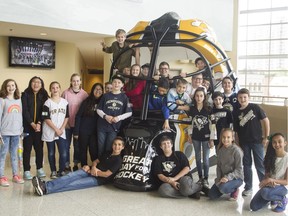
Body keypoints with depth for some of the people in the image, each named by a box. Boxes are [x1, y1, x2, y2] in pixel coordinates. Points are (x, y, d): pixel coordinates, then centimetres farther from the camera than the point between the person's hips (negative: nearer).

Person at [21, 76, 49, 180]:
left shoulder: (44, 95, 8)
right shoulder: (25, 95, 1)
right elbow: (24, 111, -6)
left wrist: (39, 123, -14)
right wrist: (32, 124, -15)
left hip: (39, 126, 2)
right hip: (27, 126, -2)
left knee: (39, 148, 7)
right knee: (27, 148, 1)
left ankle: (40, 169, 18)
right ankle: (27, 171, 6)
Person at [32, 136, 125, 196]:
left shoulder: (118, 160, -6)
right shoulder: (108, 154, 20)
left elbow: (107, 174, -14)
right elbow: (96, 161, 22)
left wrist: (92, 172, -5)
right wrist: (93, 167, -3)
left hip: (99, 179, -8)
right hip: (90, 171, 8)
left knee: (74, 184, -25)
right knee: (71, 176, -20)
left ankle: (46, 190, -40)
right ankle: (45, 185, -35)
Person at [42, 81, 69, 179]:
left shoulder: (65, 102, 5)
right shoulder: (48, 102, -5)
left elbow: (66, 117, 7)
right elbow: (46, 118, -9)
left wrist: (61, 129, -5)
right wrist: (56, 129, -13)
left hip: (61, 131, 2)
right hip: (49, 132, -2)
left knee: (63, 153, -5)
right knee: (51, 153, 7)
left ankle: (62, 171, 11)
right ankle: (53, 172, 18)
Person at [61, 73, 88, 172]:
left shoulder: (84, 94, 0)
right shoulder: (65, 93, -4)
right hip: (67, 123, -1)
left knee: (77, 145, 11)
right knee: (66, 145, 5)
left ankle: (76, 164, 24)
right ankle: (66, 165, 17)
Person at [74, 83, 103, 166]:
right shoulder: (86, 102, -3)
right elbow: (78, 116, -4)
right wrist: (76, 131, -8)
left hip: (95, 132, 1)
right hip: (84, 131, 0)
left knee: (94, 151, 0)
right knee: (83, 151, 9)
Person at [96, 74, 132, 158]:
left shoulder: (124, 97, 2)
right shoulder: (106, 96, 5)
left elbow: (129, 113, 1)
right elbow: (98, 110, 7)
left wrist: (119, 118, -13)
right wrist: (105, 116, -12)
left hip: (114, 127, -1)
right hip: (102, 126, 1)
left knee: (109, 149, 3)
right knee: (101, 148, 7)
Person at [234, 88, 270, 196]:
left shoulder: (255, 107, -6)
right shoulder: (237, 113, 2)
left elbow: (266, 120, -4)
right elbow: (236, 130, 6)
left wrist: (266, 137, -7)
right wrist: (238, 143, 0)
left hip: (257, 141, -3)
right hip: (244, 142, 3)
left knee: (260, 165, 2)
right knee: (246, 165, 11)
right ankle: (248, 187, 22)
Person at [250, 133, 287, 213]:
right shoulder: (270, 157, 3)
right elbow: (267, 175, 4)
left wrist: (271, 180, -25)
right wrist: (268, 181, -20)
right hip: (269, 185, 5)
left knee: (265, 193, -37)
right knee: (253, 206, -13)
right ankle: (273, 198, 13)